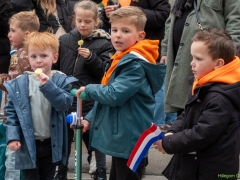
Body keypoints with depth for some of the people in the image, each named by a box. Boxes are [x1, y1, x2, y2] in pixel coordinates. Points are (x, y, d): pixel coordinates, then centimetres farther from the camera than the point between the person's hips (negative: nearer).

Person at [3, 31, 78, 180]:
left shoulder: (62, 81, -6)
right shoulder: (18, 84, -5)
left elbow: (65, 104, -21)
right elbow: (11, 112, -2)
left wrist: (48, 86, -29)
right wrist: (12, 136, -11)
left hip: (51, 143, 1)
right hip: (28, 143, -1)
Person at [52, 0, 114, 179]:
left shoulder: (104, 43, -4)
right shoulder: (64, 40, 5)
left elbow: (106, 72, -10)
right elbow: (55, 67, 9)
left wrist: (90, 58, -21)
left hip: (90, 101, -3)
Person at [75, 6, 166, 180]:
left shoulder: (136, 64, -20)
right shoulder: (121, 59, 13)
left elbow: (114, 95, -28)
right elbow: (106, 97, 18)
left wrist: (88, 89, -11)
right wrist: (90, 119, 7)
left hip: (130, 140, -11)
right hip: (121, 138, 11)